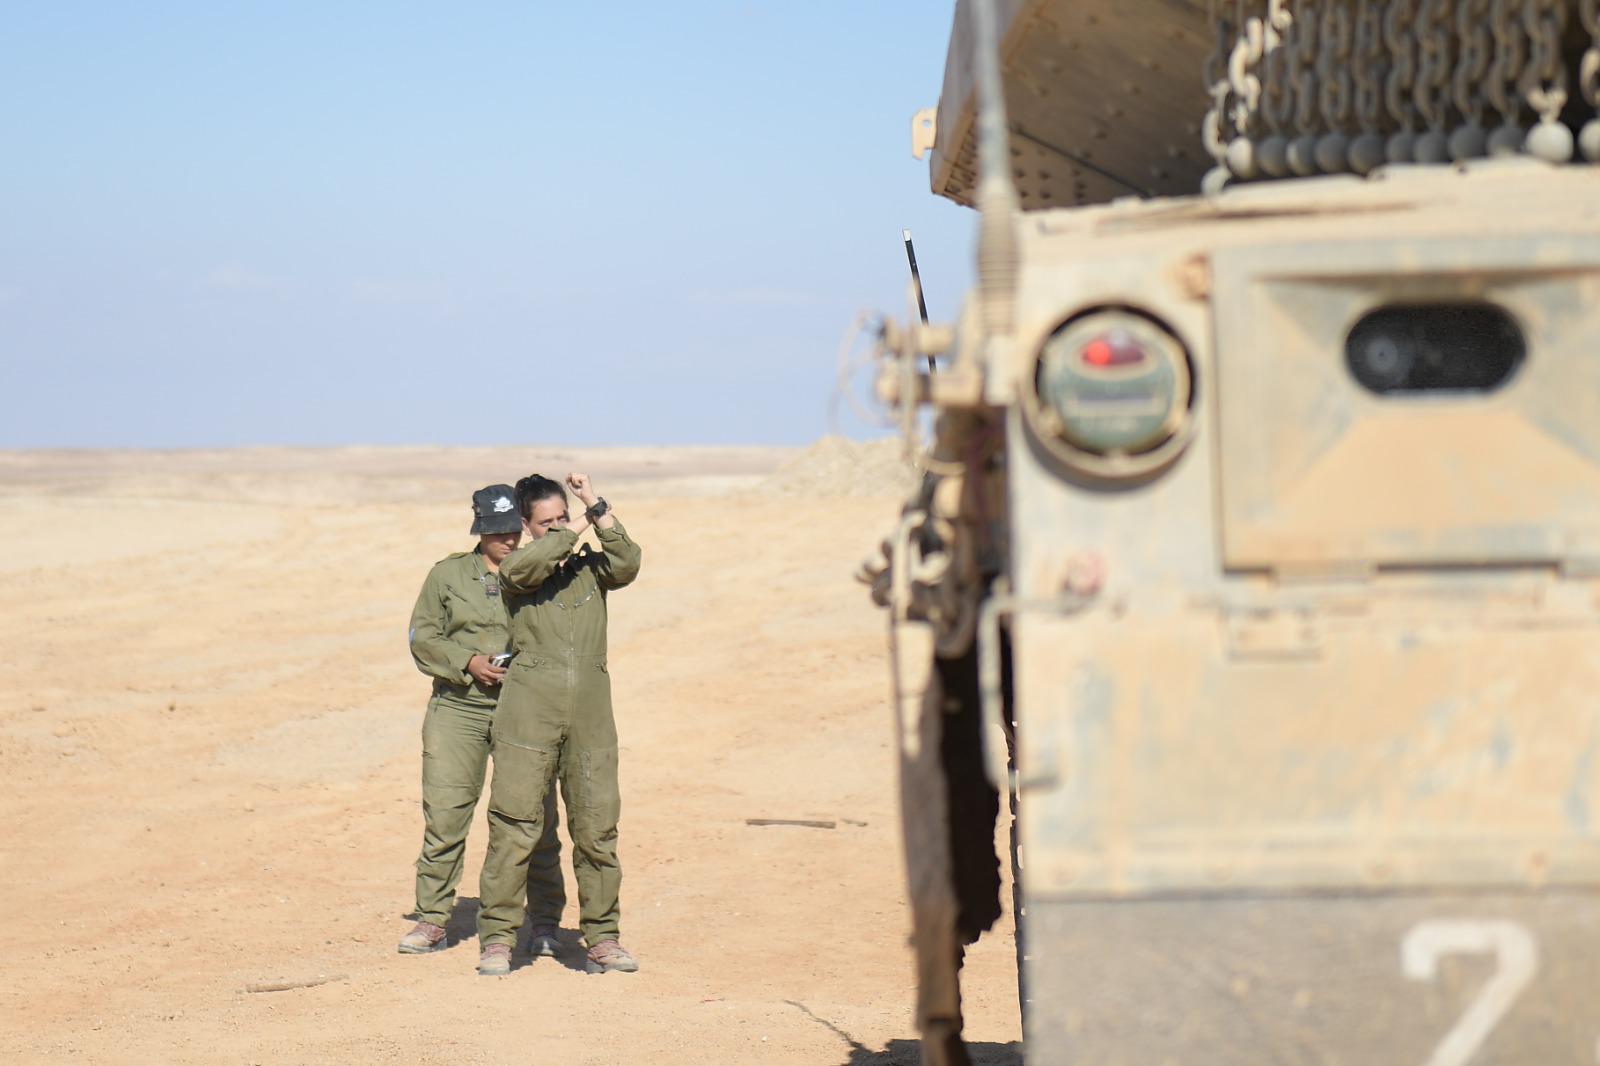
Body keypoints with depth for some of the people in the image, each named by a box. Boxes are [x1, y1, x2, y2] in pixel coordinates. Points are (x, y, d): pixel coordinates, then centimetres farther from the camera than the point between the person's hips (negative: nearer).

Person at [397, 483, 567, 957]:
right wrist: (468, 663, -10)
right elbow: (422, 638, 5)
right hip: (458, 708, 0)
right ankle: (432, 919, 6)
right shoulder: (448, 574, 8)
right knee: (444, 815, -3)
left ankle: (545, 922, 10)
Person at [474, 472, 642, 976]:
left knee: (597, 827, 3)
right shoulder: (516, 569, 7)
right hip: (530, 708, -3)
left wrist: (596, 508, -7)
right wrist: (573, 533, -5)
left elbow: (627, 564, -5)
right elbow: (521, 567, -17)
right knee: (515, 825, -6)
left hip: (590, 713, 3)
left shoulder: (591, 568, 15)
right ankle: (497, 939, -2)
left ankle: (602, 938, 10)